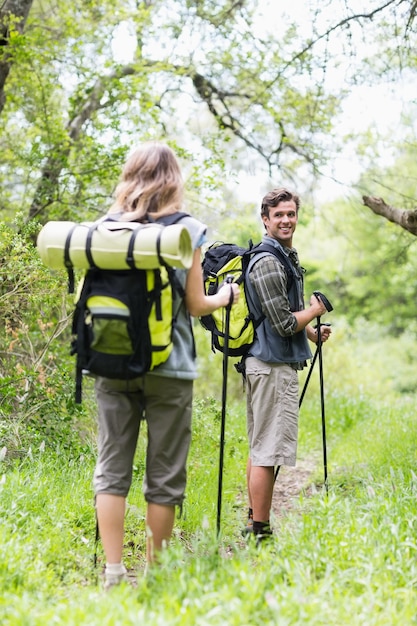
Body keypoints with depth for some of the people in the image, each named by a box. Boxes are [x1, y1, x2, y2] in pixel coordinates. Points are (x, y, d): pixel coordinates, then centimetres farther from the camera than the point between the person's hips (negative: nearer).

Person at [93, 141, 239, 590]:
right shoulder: (187, 230, -4)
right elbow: (195, 305, -3)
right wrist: (225, 297, 17)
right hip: (168, 367, -2)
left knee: (111, 469, 5)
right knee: (164, 476, 6)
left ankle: (113, 572, -2)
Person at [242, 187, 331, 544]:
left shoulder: (288, 258, 17)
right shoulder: (267, 263, -16)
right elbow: (284, 324, -19)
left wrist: (313, 333, 16)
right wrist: (315, 310, -4)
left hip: (269, 364, 11)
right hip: (273, 366, -11)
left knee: (260, 448, 15)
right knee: (268, 451, -8)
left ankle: (254, 523, 23)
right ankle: (260, 532, -5)